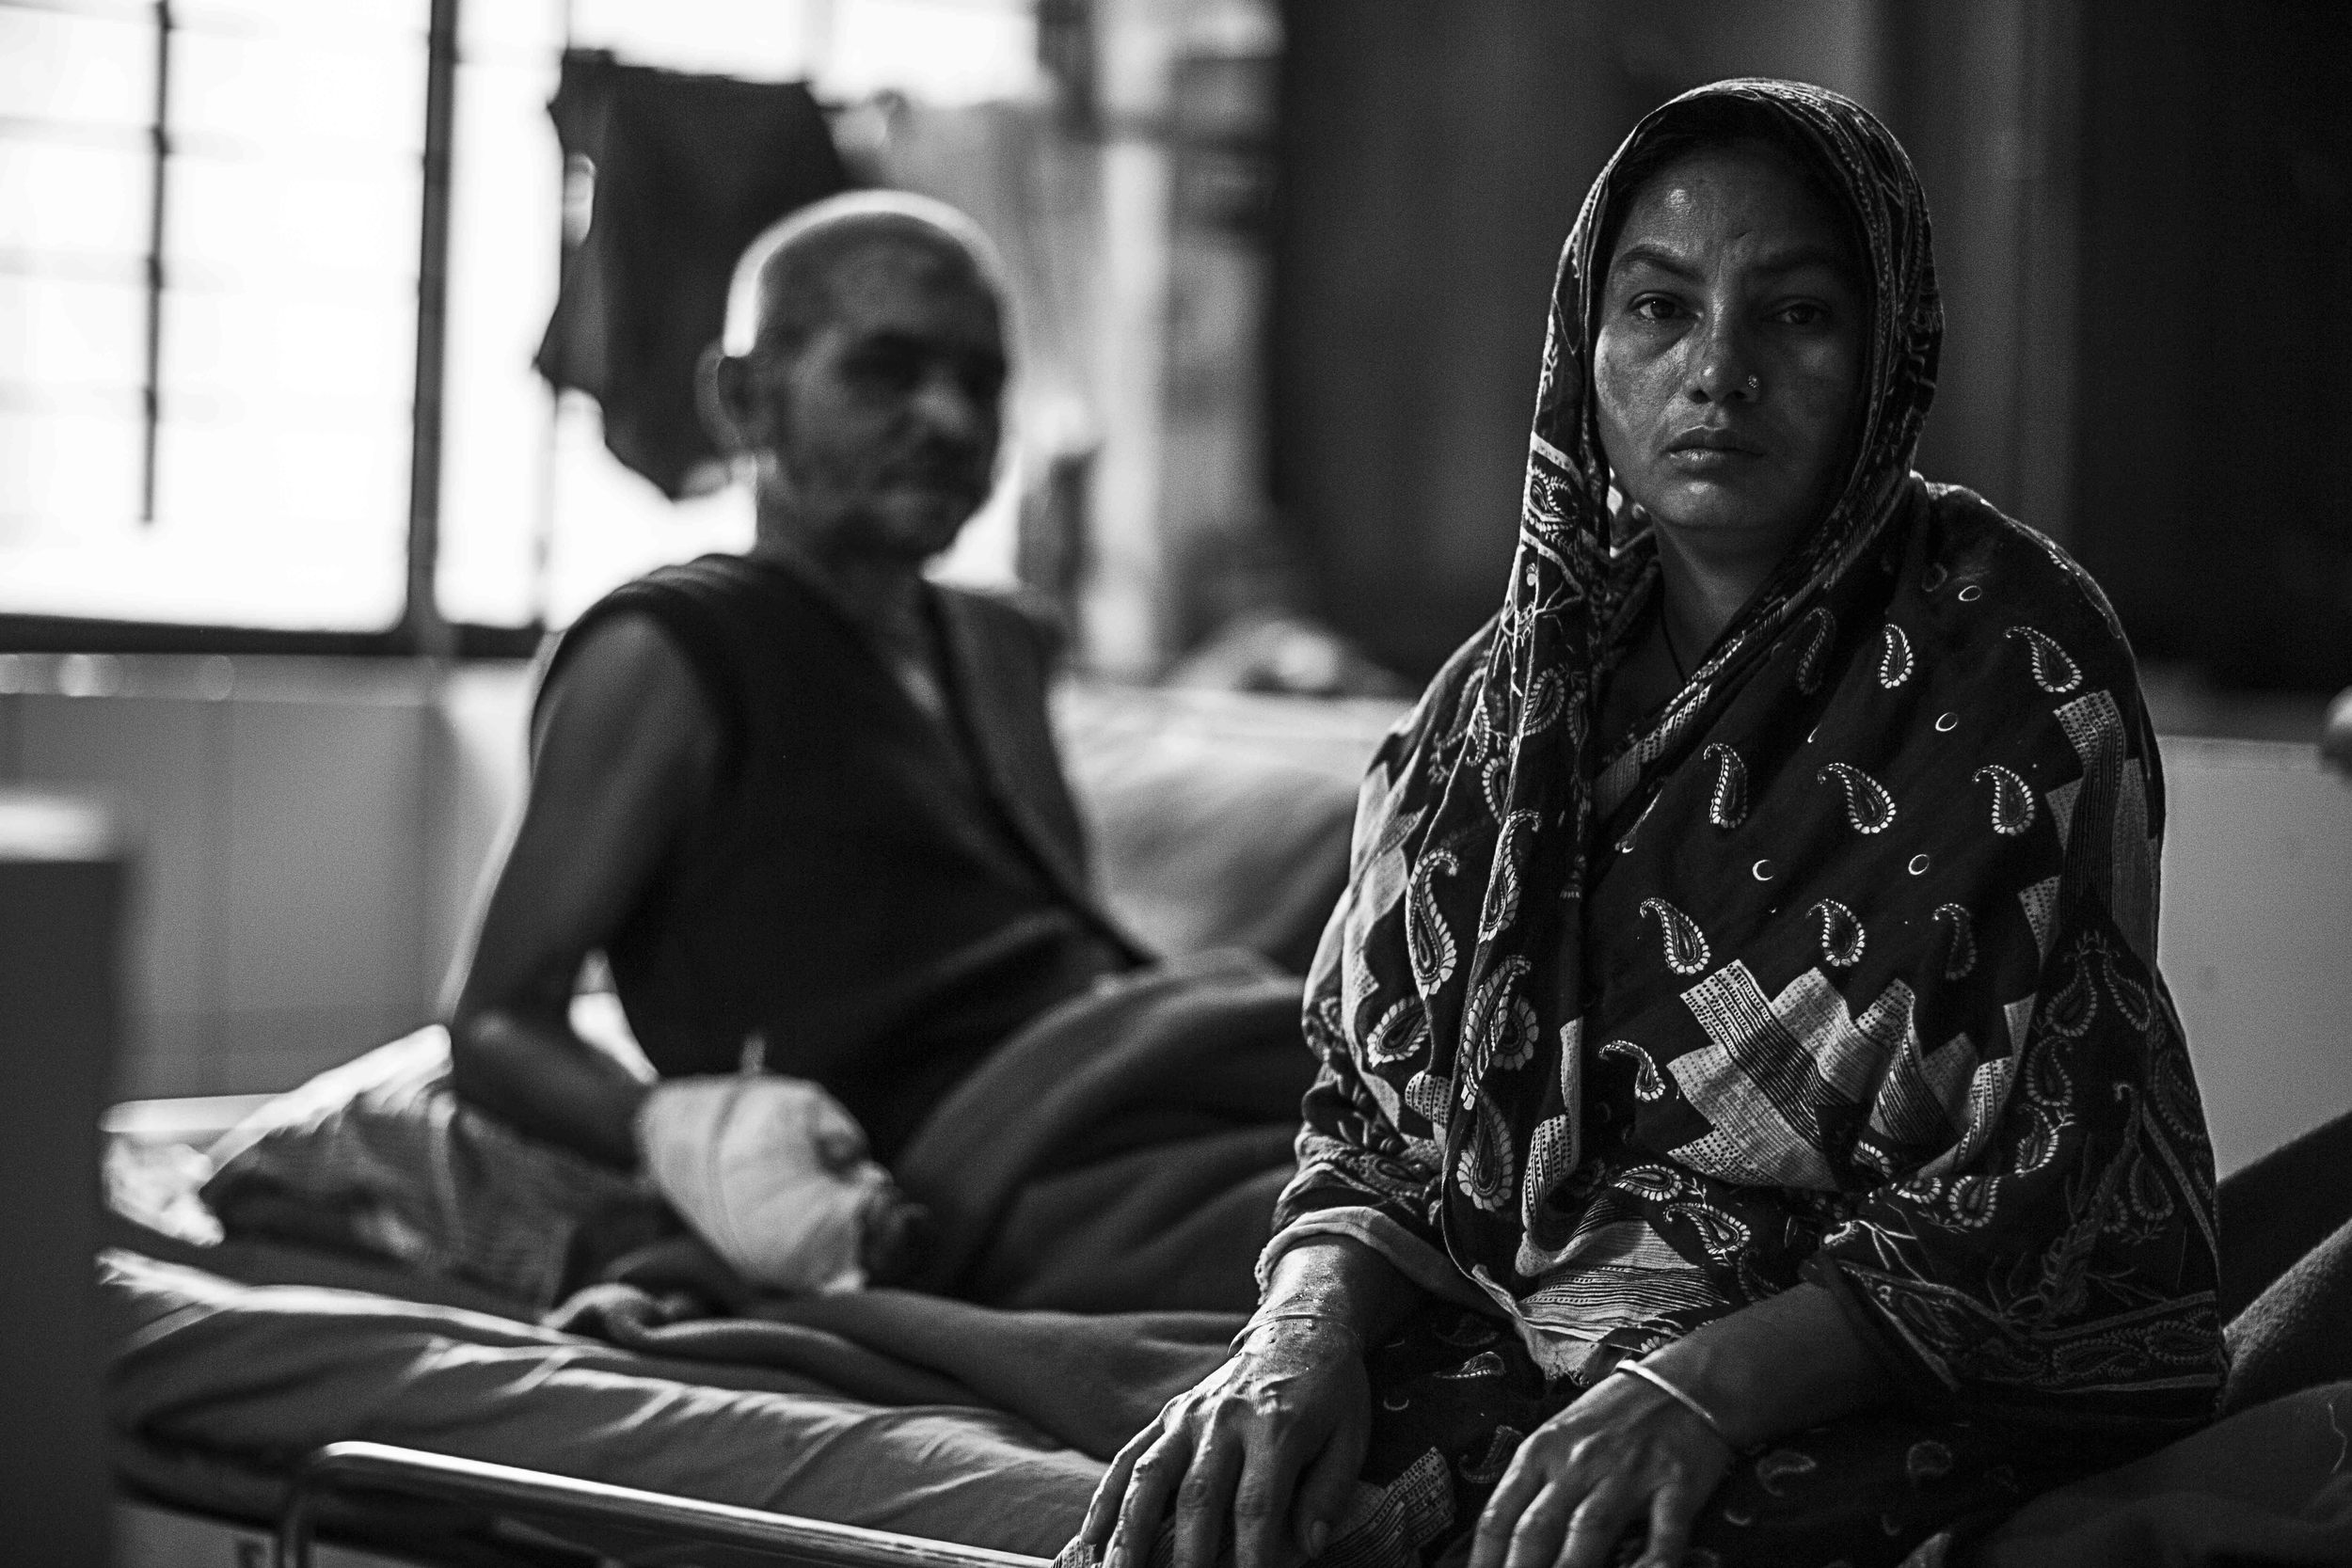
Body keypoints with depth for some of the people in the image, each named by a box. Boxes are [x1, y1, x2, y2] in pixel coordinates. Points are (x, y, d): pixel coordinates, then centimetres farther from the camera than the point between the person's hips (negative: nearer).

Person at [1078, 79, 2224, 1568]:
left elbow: (2025, 1195, -12)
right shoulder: (1507, 699, 8)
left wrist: (1705, 1385, -26)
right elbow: (1380, 1123, 8)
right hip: (1542, 1352, 4)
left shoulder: (2013, 659, -7)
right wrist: (1307, 1324, -14)